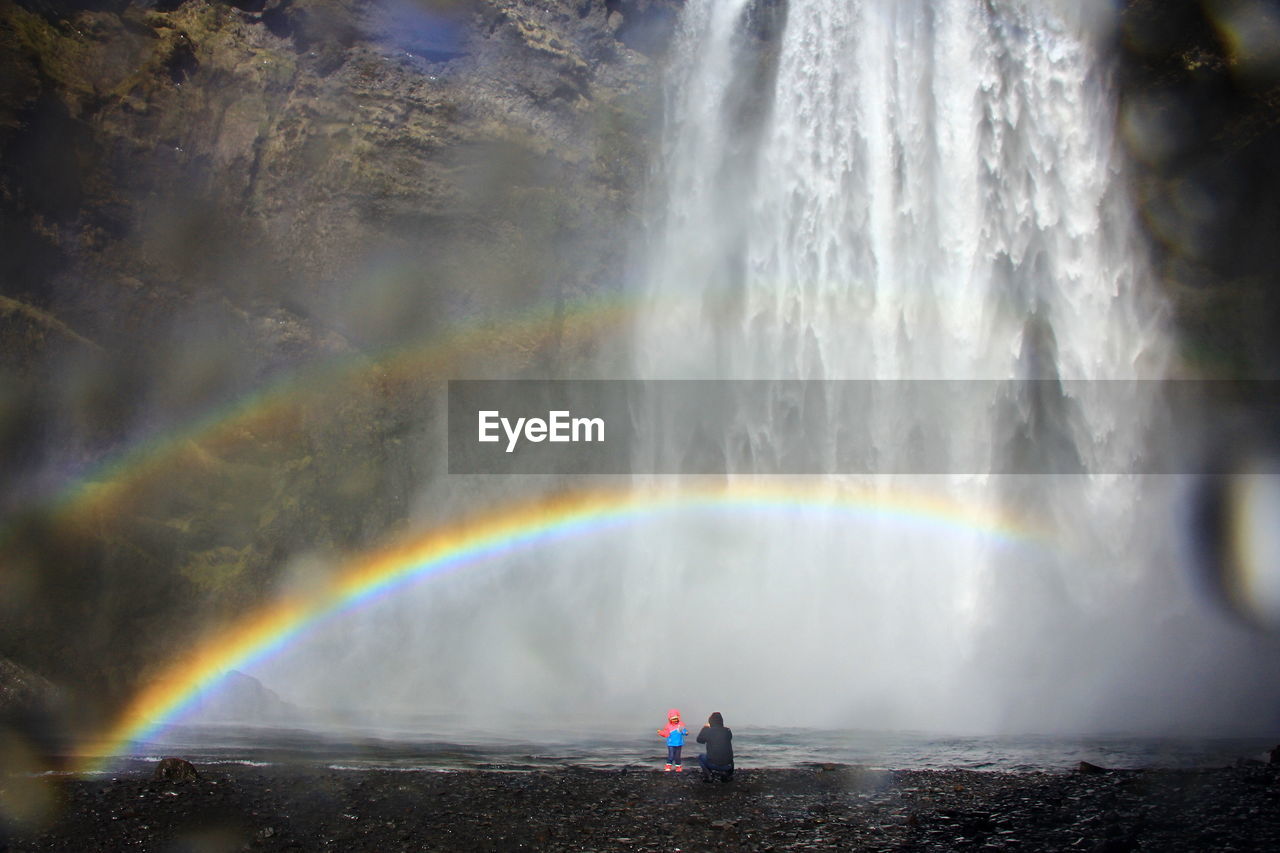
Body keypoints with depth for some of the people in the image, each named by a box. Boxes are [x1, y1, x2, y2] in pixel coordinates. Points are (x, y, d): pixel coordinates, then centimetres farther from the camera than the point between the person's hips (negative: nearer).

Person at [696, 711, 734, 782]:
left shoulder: (707, 731, -7)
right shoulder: (727, 731, 0)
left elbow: (699, 740, 12)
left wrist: (705, 728, 24)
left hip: (713, 765, -3)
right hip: (727, 765, 3)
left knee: (701, 757, 28)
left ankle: (708, 774, 6)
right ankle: (727, 774, 17)